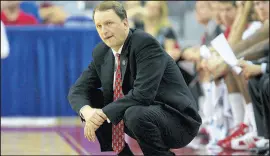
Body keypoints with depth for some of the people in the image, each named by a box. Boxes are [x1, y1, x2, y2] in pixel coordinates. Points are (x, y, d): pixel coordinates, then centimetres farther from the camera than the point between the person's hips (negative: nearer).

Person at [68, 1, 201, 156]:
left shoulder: (146, 43, -22)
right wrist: (87, 111, -22)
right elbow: (78, 90, 1)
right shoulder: (101, 53, 2)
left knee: (135, 114, -37)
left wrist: (104, 114, -30)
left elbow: (143, 94, -31)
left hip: (178, 120, -8)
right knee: (90, 100, 1)